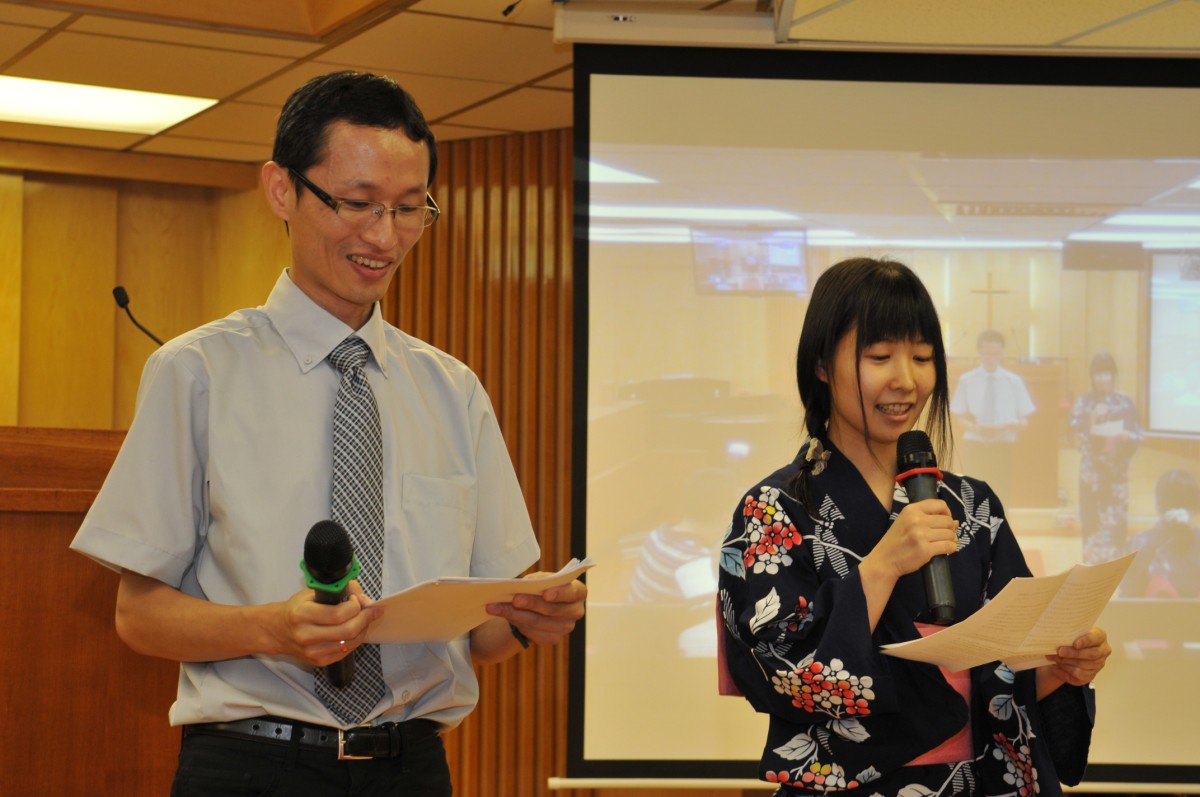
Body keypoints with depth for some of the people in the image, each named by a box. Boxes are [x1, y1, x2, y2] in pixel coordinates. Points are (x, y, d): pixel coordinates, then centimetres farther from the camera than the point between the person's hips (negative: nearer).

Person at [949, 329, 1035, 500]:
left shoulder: (1014, 381, 4)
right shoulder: (967, 380, 4)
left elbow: (1025, 420, 6)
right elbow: (958, 418, 4)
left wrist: (1015, 425, -18)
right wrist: (975, 427, -17)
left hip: (1003, 446, 0)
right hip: (975, 446, 0)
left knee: (1001, 495, -2)